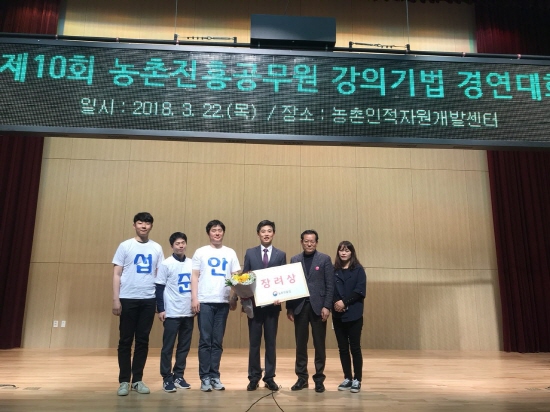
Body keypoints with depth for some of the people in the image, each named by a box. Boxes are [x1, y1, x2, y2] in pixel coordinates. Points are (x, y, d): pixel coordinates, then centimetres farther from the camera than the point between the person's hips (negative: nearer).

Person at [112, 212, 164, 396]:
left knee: (143, 340, 7)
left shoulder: (157, 248, 8)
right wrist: (115, 299, -6)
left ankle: (137, 380, 18)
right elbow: (116, 274, 1)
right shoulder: (125, 246, 2)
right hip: (128, 299, -2)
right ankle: (124, 381, 14)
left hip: (149, 299, 2)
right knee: (126, 340, 4)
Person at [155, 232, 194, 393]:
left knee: (184, 346, 9)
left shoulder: (192, 263, 7)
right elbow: (159, 288, -5)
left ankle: (178, 376, 21)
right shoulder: (166, 264, -6)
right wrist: (160, 309, -9)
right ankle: (167, 378, 12)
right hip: (172, 313, -4)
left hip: (189, 312, 5)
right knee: (168, 347, 2)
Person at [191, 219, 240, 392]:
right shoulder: (201, 252, 6)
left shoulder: (230, 253, 11)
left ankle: (215, 376, 14)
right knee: (205, 340, 0)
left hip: (223, 302, 2)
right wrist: (194, 298, -7)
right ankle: (205, 377, 8)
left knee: (218, 341, 7)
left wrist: (234, 297, -2)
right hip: (205, 301, -2)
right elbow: (195, 277, 2)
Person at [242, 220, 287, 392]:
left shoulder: (281, 255, 5)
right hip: (254, 303, 0)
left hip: (272, 303, 0)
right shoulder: (250, 253, 5)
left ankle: (270, 377, 18)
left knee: (271, 342, 7)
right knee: (254, 342, 6)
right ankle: (254, 377, 17)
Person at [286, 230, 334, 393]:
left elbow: (330, 285, -2)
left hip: (318, 306, -2)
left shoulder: (325, 259, 1)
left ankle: (319, 379, 15)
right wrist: (289, 307, 3)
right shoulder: (294, 260, 8)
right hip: (300, 306, 2)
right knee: (300, 344, 7)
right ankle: (302, 378, 17)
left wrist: (326, 306, -10)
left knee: (319, 344, 5)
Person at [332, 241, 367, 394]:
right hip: (338, 315, 3)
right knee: (343, 348, 9)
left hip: (354, 314, -3)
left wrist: (344, 302, -17)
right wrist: (335, 303, -14)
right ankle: (347, 378, 19)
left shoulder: (358, 270, 0)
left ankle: (357, 380, 12)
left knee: (355, 347, 1)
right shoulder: (334, 271, 8)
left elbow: (360, 291, -9)